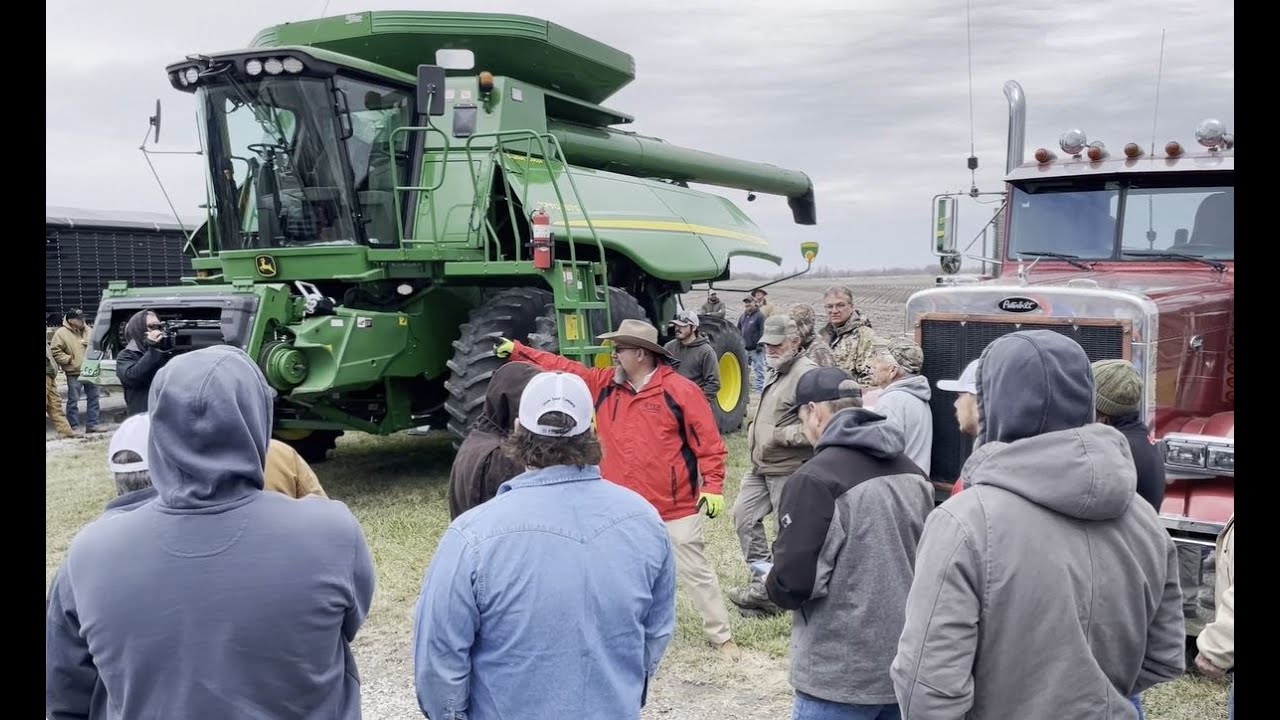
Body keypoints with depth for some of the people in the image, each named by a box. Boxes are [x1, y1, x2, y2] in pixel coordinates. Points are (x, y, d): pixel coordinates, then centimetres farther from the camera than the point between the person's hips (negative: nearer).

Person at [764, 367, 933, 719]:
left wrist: (771, 582, 2)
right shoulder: (912, 472, 4)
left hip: (842, 674, -7)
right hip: (908, 665, 7)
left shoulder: (815, 479, -19)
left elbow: (794, 581, -19)